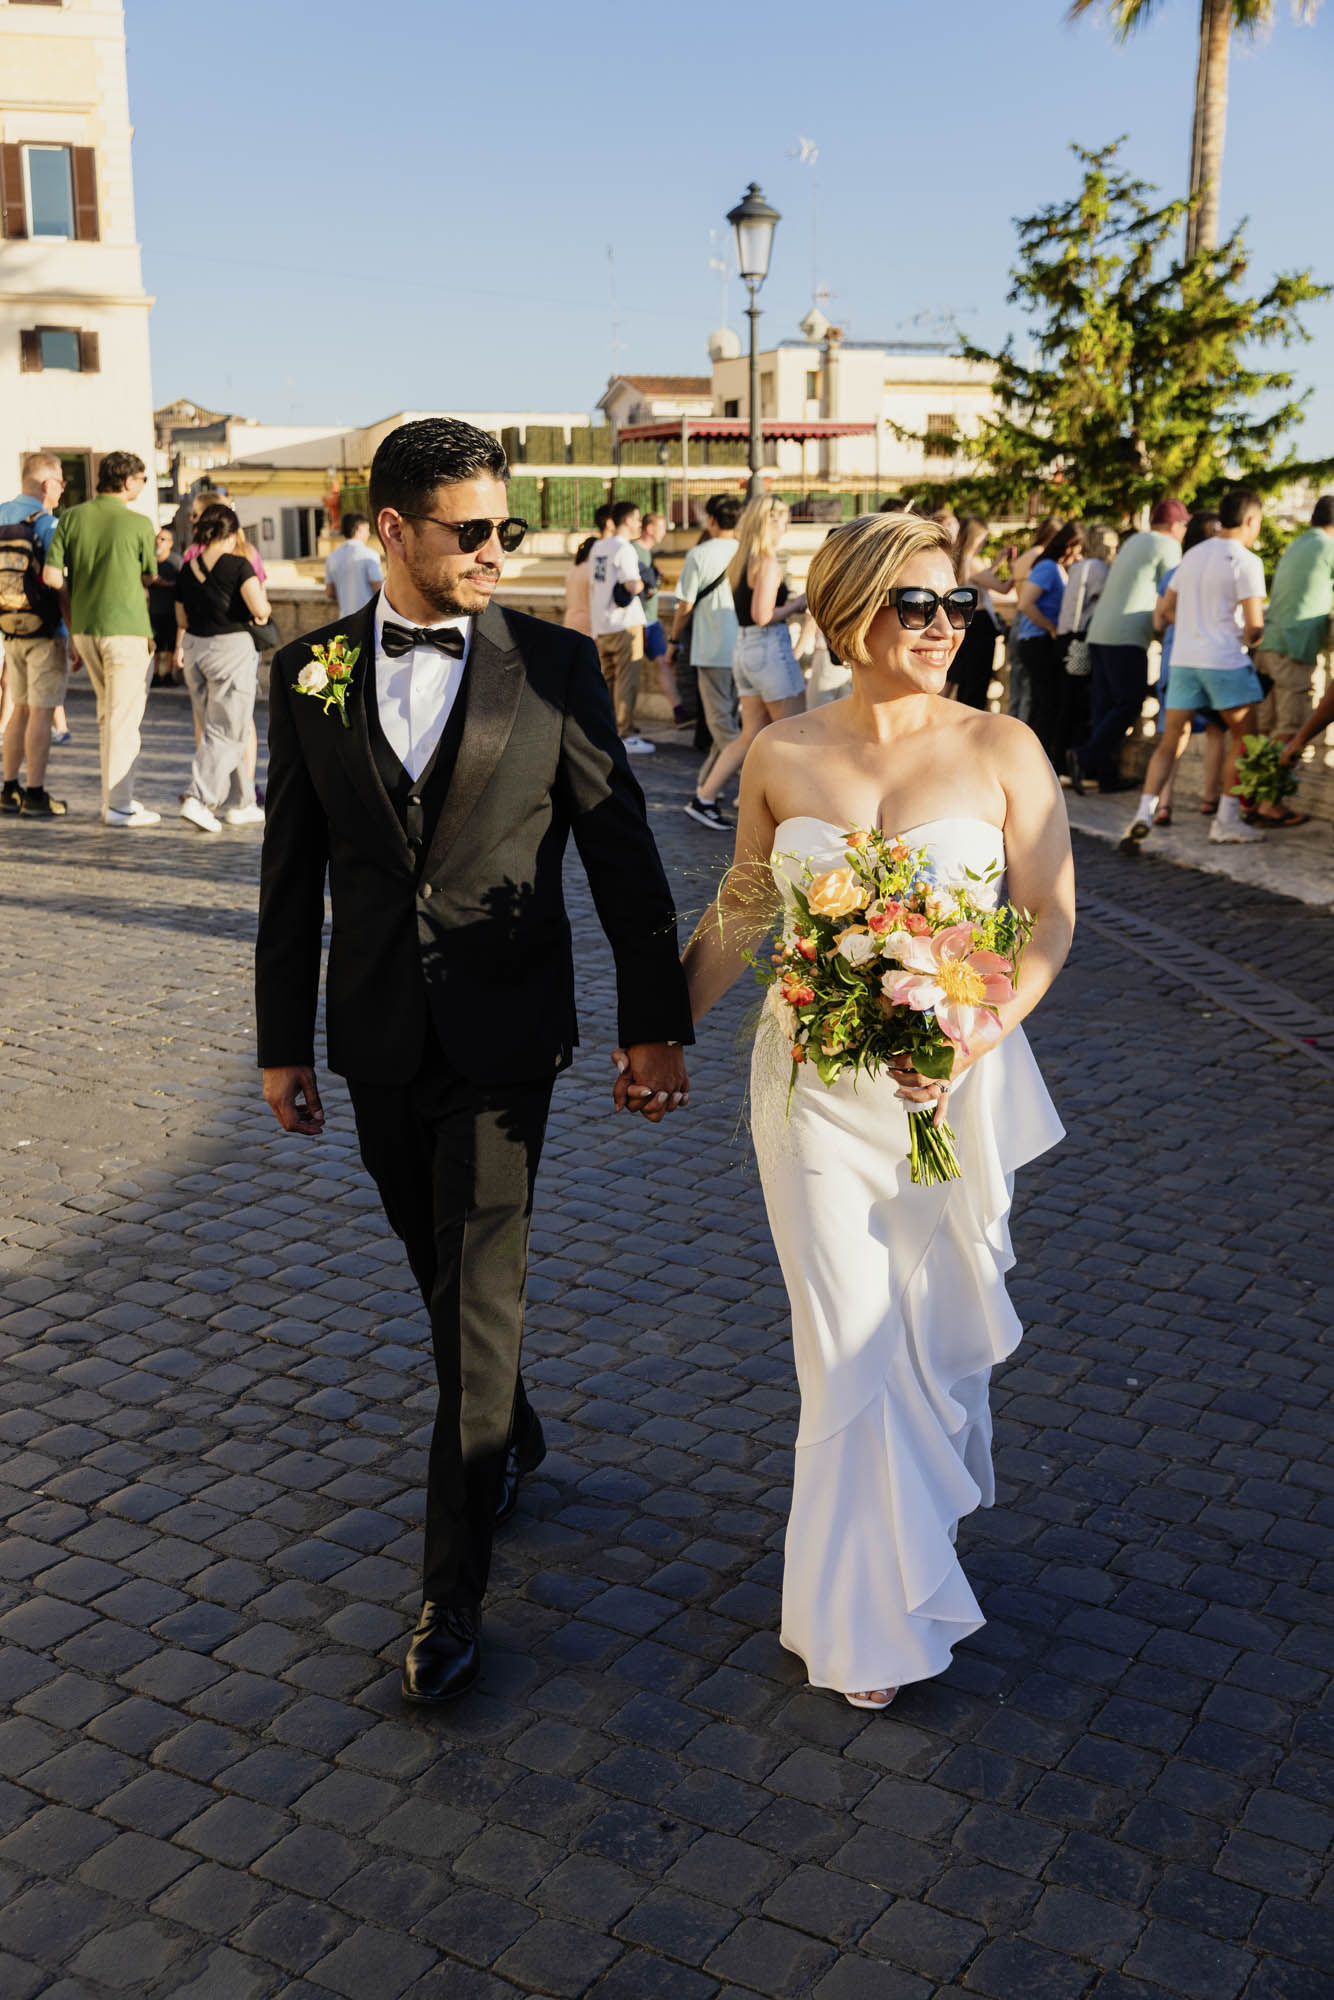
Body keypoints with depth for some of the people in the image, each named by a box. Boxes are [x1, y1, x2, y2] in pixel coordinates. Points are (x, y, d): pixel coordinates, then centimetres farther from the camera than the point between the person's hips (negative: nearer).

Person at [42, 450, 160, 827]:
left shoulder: (72, 517, 2)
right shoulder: (139, 523, -9)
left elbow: (51, 575, -1)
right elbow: (151, 577, 2)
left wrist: (82, 588, 13)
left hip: (84, 626, 6)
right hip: (127, 628, -6)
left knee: (108, 713, 17)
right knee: (123, 717, -1)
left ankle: (115, 795, 22)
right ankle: (118, 804, 1)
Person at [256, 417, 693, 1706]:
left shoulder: (554, 665, -5)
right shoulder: (310, 672, 1)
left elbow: (619, 850, -3)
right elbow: (292, 870, 5)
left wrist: (654, 1022, -5)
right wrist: (283, 1041, 7)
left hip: (503, 1032, -3)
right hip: (376, 1033, 3)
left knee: (479, 1292, -1)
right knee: (441, 1269, 18)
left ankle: (453, 1588, 11)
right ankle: (509, 1439, 46)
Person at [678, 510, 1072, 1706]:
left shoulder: (1003, 751, -6)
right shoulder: (783, 757, -2)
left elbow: (1052, 917, -6)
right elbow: (739, 910, 10)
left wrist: (974, 1041, -20)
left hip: (957, 1083, 0)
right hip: (818, 1087, 1)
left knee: (937, 1320, 16)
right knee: (851, 1345, 5)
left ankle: (935, 1477, 52)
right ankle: (880, 1615, 24)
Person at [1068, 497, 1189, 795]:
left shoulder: (1134, 540, 22)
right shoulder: (1167, 546, -3)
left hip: (1099, 631, 9)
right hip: (1125, 636, -9)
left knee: (1104, 704, 6)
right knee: (1129, 702, -5)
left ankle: (1107, 774, 6)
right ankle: (1085, 756, -17)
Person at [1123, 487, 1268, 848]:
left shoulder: (1193, 554, 13)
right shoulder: (1246, 561, -8)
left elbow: (1167, 609, 19)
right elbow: (1255, 625, -14)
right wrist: (1249, 639, 7)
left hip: (1183, 656, 6)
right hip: (1226, 660, -6)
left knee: (1169, 742, 9)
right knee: (1243, 737, 9)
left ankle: (1144, 812, -6)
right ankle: (1227, 819, 7)